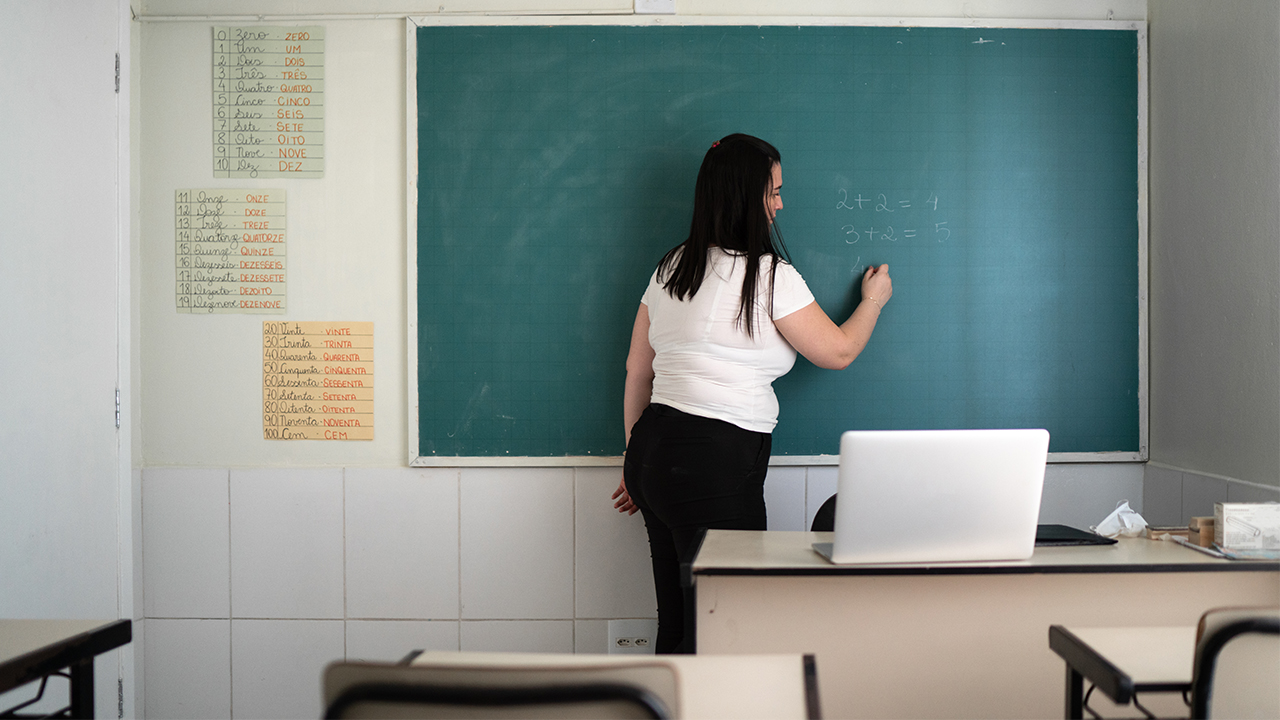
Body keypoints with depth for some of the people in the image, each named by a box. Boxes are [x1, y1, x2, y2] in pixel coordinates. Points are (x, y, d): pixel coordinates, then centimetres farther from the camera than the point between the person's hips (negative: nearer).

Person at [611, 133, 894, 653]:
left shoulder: (671, 269, 13)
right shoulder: (770, 275, -8)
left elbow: (637, 371, 17)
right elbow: (837, 352, 3)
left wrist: (637, 464, 25)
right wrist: (873, 300, 22)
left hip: (652, 450, 8)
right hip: (716, 463, -8)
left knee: (675, 622, 13)